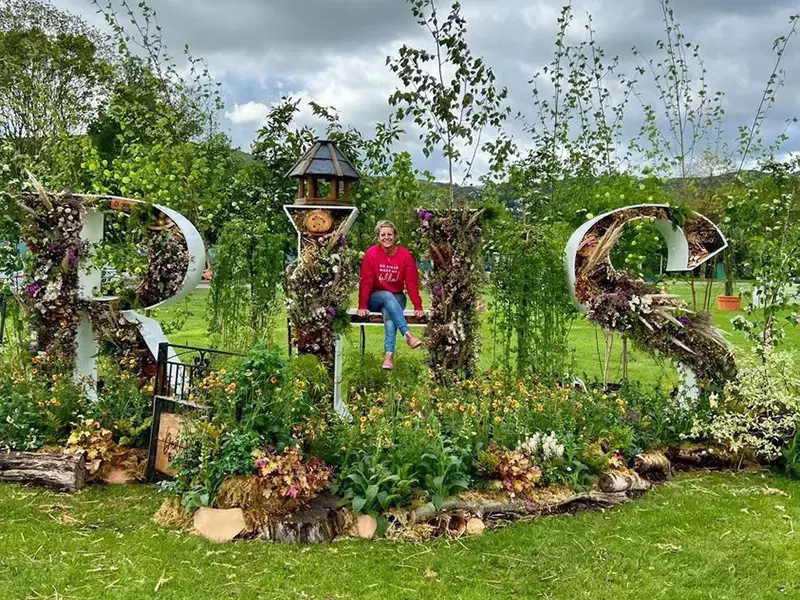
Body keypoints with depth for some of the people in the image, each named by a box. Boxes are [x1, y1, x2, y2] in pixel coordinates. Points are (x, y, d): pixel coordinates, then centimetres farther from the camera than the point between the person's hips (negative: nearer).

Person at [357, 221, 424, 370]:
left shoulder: (405, 255, -6)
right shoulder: (371, 254, -9)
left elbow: (412, 283, -8)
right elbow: (365, 282, -11)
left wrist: (418, 307, -16)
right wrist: (362, 306, -19)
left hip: (397, 299, 1)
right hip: (375, 299, -1)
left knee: (389, 314, -32)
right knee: (387, 296, -34)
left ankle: (389, 355, -45)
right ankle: (408, 334, -48)